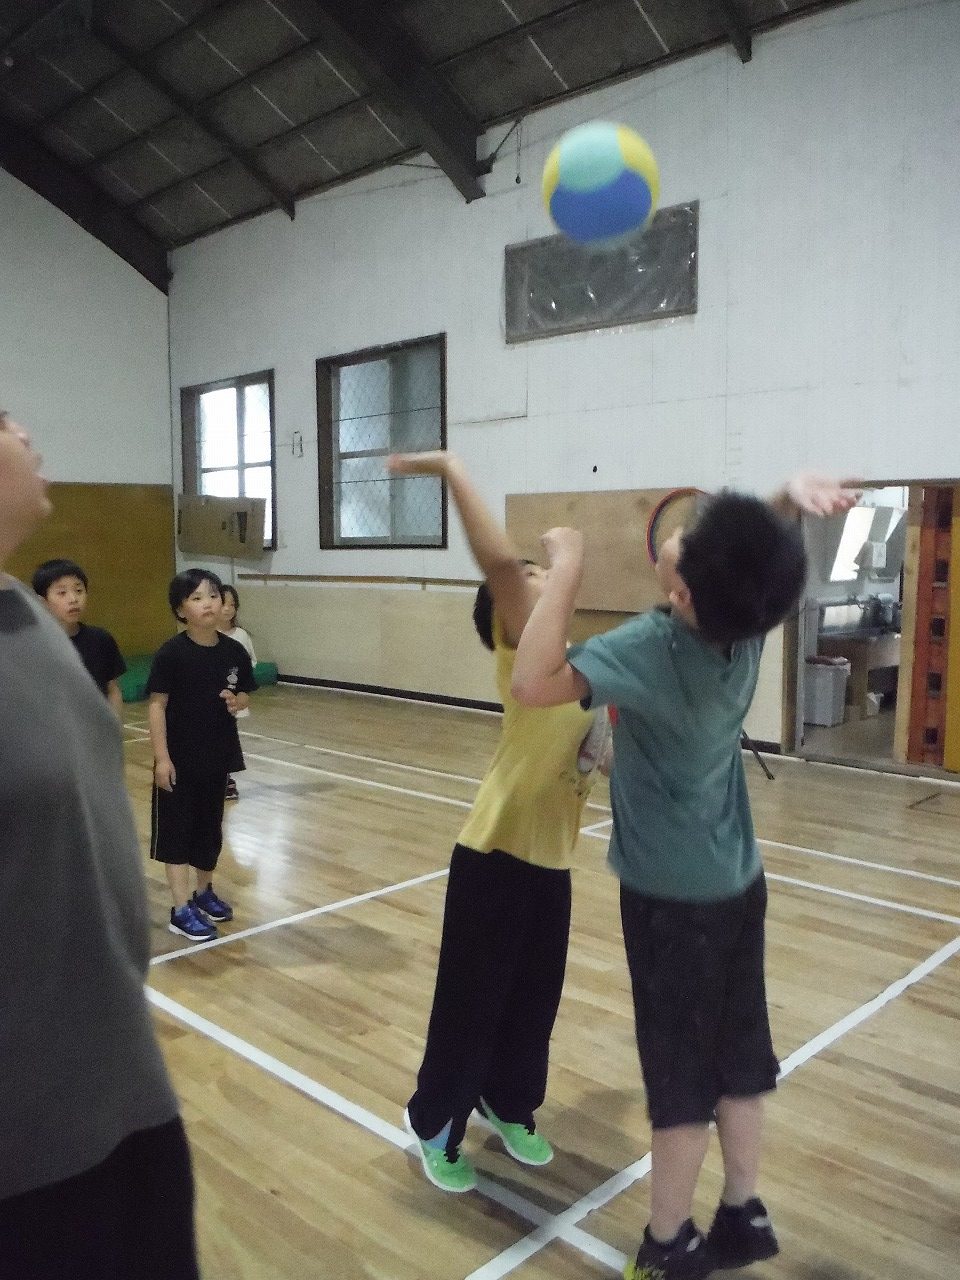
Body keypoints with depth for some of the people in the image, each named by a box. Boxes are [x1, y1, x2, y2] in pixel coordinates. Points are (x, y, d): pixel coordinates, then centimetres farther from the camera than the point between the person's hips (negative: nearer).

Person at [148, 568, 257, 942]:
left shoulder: (234, 652, -2)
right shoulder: (171, 654, -14)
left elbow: (245, 695, 10)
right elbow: (157, 705, -13)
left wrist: (237, 702, -14)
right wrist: (161, 757, -15)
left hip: (218, 755, 5)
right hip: (179, 757, -4)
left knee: (210, 826, 17)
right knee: (177, 830, 3)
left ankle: (204, 891, 35)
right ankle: (182, 909, 10)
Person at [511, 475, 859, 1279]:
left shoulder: (650, 648, -28)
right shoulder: (748, 628, -9)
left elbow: (534, 684, -39)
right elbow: (765, 561, 9)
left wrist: (567, 569, -32)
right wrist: (795, 498, -14)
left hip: (671, 896, -6)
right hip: (739, 882, 7)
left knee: (682, 1073, 8)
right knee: (738, 1058, 19)